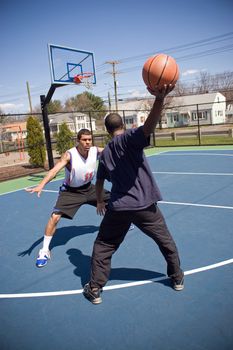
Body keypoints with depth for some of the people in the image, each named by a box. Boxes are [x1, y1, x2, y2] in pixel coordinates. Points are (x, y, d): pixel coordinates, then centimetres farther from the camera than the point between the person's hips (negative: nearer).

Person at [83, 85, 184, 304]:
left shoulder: (105, 153, 10)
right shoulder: (129, 138, -5)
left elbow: (99, 182, 20)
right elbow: (148, 127, -28)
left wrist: (100, 202, 37)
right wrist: (159, 99, -43)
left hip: (118, 207, 3)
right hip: (145, 204, -2)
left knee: (102, 247, 19)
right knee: (166, 242, 21)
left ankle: (94, 290, 20)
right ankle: (177, 278, 36)